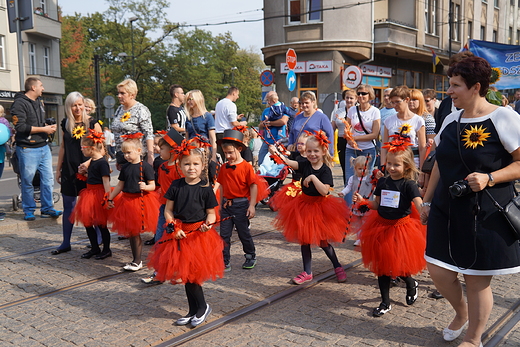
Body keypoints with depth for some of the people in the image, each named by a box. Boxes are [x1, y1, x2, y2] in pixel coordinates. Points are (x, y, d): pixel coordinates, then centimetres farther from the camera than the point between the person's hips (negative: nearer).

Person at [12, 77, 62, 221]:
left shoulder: (39, 102, 16)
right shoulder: (20, 103, -10)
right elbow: (20, 127, -19)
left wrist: (49, 127, 7)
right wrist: (44, 129, -15)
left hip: (44, 147, 7)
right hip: (28, 149, -7)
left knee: (48, 179, 7)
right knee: (27, 181, 3)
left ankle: (47, 208, 18)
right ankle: (29, 211, 16)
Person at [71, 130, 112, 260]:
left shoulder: (102, 163, -18)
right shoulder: (92, 161, 10)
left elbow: (106, 181, -21)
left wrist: (108, 198, -24)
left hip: (98, 195, -10)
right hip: (89, 193, 10)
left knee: (101, 224, 2)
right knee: (87, 223, 13)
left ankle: (107, 249, 18)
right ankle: (95, 248, 26)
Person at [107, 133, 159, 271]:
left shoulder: (145, 166, -9)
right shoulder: (125, 167, 10)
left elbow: (152, 186, -10)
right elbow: (120, 185, 18)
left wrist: (145, 187, -30)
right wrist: (110, 198, 17)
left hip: (141, 201, -6)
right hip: (127, 201, 6)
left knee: (136, 232, -2)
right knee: (131, 232, 9)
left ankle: (137, 262, 7)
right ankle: (136, 260, 19)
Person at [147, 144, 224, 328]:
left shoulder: (205, 188, -5)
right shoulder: (176, 186, 0)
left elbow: (211, 213, 0)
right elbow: (168, 211, 4)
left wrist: (208, 223, -20)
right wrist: (173, 228, -9)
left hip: (199, 235, -3)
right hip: (180, 234, 3)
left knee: (191, 273, -3)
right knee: (185, 274, 9)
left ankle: (202, 307, 19)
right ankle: (194, 311, 24)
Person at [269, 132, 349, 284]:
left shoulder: (325, 170, -16)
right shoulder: (305, 164, -5)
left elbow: (324, 191, -28)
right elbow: (289, 162, -21)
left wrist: (313, 177, -32)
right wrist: (276, 153, -36)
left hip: (320, 207, -4)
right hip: (304, 204, 5)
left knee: (322, 240, 4)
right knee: (304, 239, 10)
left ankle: (338, 267, 28)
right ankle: (307, 272, 23)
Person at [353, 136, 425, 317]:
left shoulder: (409, 185, -12)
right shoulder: (382, 182, 3)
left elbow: (419, 205, -25)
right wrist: (362, 201, -3)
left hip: (402, 228, -5)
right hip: (381, 226, 5)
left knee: (398, 265, 0)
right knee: (381, 265, 8)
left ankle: (411, 283, 38)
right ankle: (385, 303, 23)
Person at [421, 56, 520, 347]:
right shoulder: (451, 120, 8)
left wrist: (489, 178, -24)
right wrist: (428, 201, 18)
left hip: (487, 214, -5)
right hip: (448, 209, 5)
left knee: (477, 279, 5)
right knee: (438, 270, 5)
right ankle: (461, 313, 37)